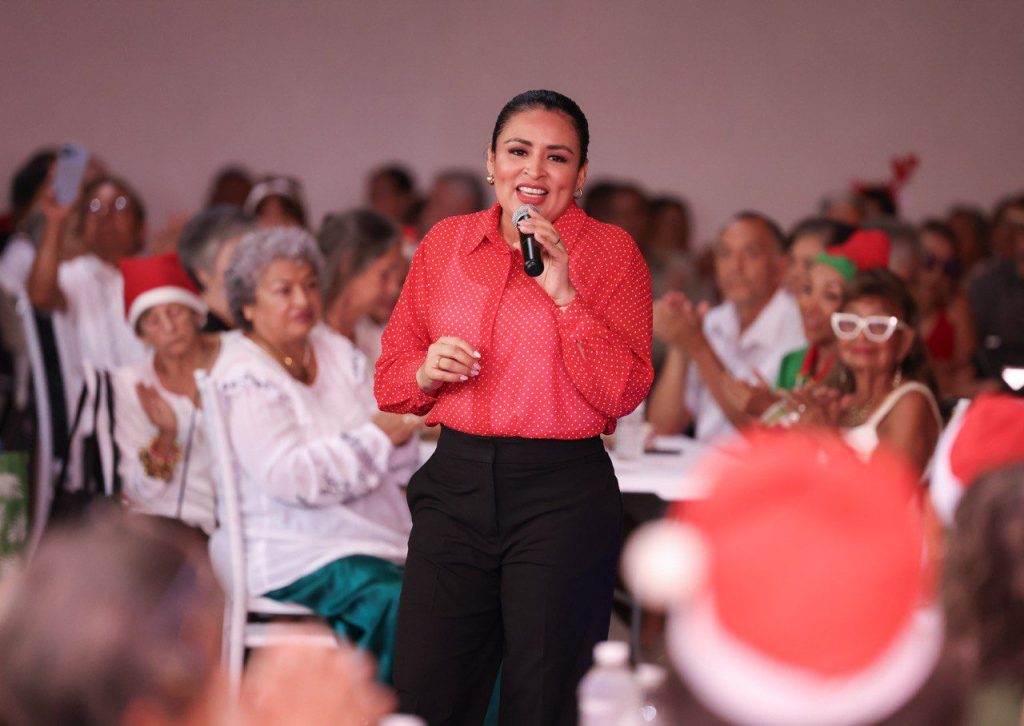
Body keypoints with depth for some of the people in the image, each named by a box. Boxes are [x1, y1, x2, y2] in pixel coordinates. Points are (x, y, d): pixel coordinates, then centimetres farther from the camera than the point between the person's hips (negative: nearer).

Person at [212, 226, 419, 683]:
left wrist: (399, 431, -8)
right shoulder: (243, 377, -4)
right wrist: (378, 436, -17)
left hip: (383, 537, 6)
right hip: (294, 556, -6)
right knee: (392, 601, -31)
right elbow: (289, 477, -17)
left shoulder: (337, 353, 16)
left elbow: (398, 468, 15)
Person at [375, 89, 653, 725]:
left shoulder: (611, 252, -1)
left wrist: (563, 292, -17)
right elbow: (390, 376, 15)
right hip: (453, 486, 3)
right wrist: (426, 373, -7)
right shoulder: (445, 243, 9)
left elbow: (624, 394, -10)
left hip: (562, 496, -3)